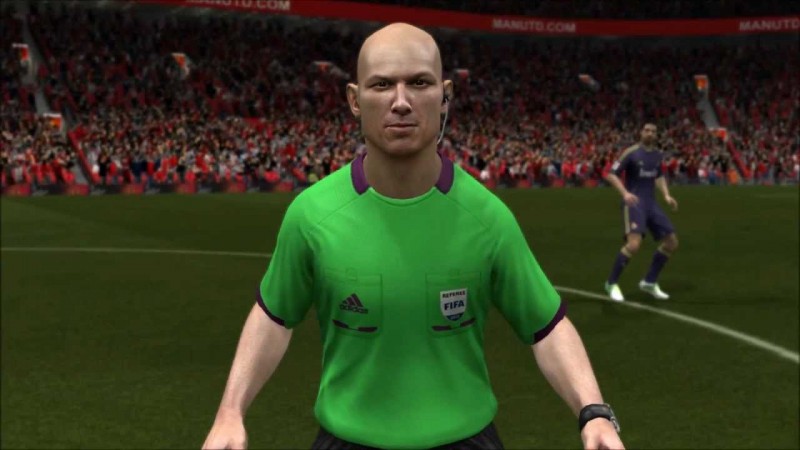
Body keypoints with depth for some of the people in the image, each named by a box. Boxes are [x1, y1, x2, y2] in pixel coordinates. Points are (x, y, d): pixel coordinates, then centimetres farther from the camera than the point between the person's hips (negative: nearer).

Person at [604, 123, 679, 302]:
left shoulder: (657, 154, 10)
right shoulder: (631, 152, -10)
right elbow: (611, 175, -11)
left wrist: (666, 195, 12)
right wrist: (625, 193, -26)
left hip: (651, 203, 8)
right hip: (634, 203, -7)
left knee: (672, 242, 7)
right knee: (634, 243, -25)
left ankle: (649, 282, 20)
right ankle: (612, 283, -6)